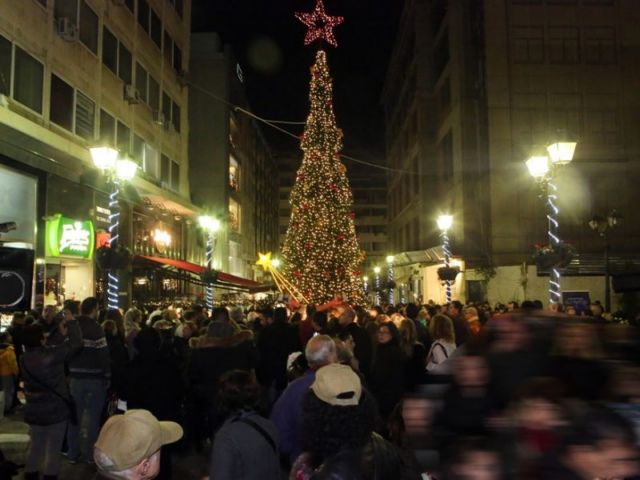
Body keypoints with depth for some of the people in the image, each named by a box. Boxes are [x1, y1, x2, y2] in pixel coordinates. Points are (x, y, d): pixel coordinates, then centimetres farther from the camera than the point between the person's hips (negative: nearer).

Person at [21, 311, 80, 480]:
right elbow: (75, 343, -21)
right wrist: (71, 323, -8)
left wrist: (62, 334, 10)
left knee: (35, 446, 20)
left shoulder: (24, 358, -3)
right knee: (53, 448, 7)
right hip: (56, 409, -6)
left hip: (34, 410, 6)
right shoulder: (50, 355, -24)